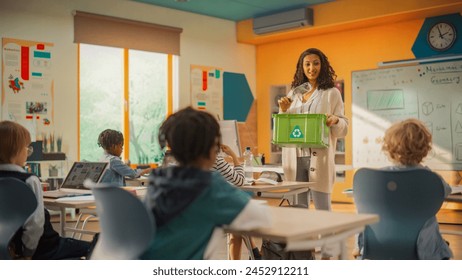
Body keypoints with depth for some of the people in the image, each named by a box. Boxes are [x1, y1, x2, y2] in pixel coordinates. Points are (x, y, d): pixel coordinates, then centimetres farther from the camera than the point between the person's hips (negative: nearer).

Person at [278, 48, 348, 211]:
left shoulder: (332, 93, 4)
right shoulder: (294, 93, 15)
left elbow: (344, 128, 2)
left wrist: (335, 120, -19)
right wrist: (283, 110, 0)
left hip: (319, 158, -4)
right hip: (295, 157, 4)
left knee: (322, 209, 0)